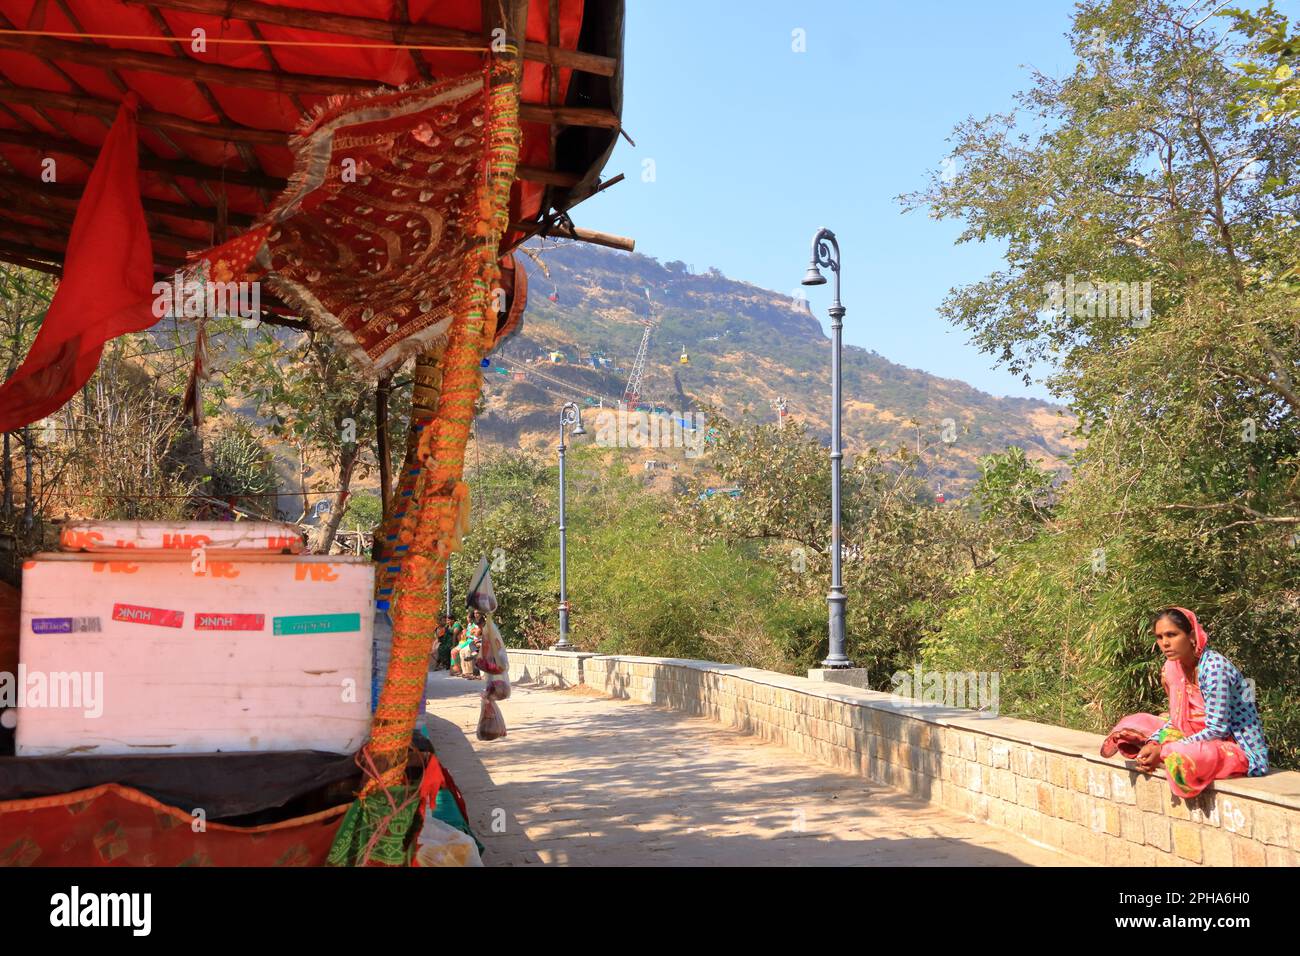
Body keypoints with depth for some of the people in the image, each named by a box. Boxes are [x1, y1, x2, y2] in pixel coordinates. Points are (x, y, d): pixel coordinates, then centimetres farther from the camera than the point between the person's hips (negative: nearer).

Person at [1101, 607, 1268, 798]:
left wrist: (1164, 751, -24)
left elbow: (1217, 730, -23)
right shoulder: (1173, 667, 1)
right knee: (1135, 723, 5)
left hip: (1240, 749, -8)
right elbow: (1177, 720, 8)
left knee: (1180, 757, -35)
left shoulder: (1213, 666, -23)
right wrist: (1153, 744, -12)